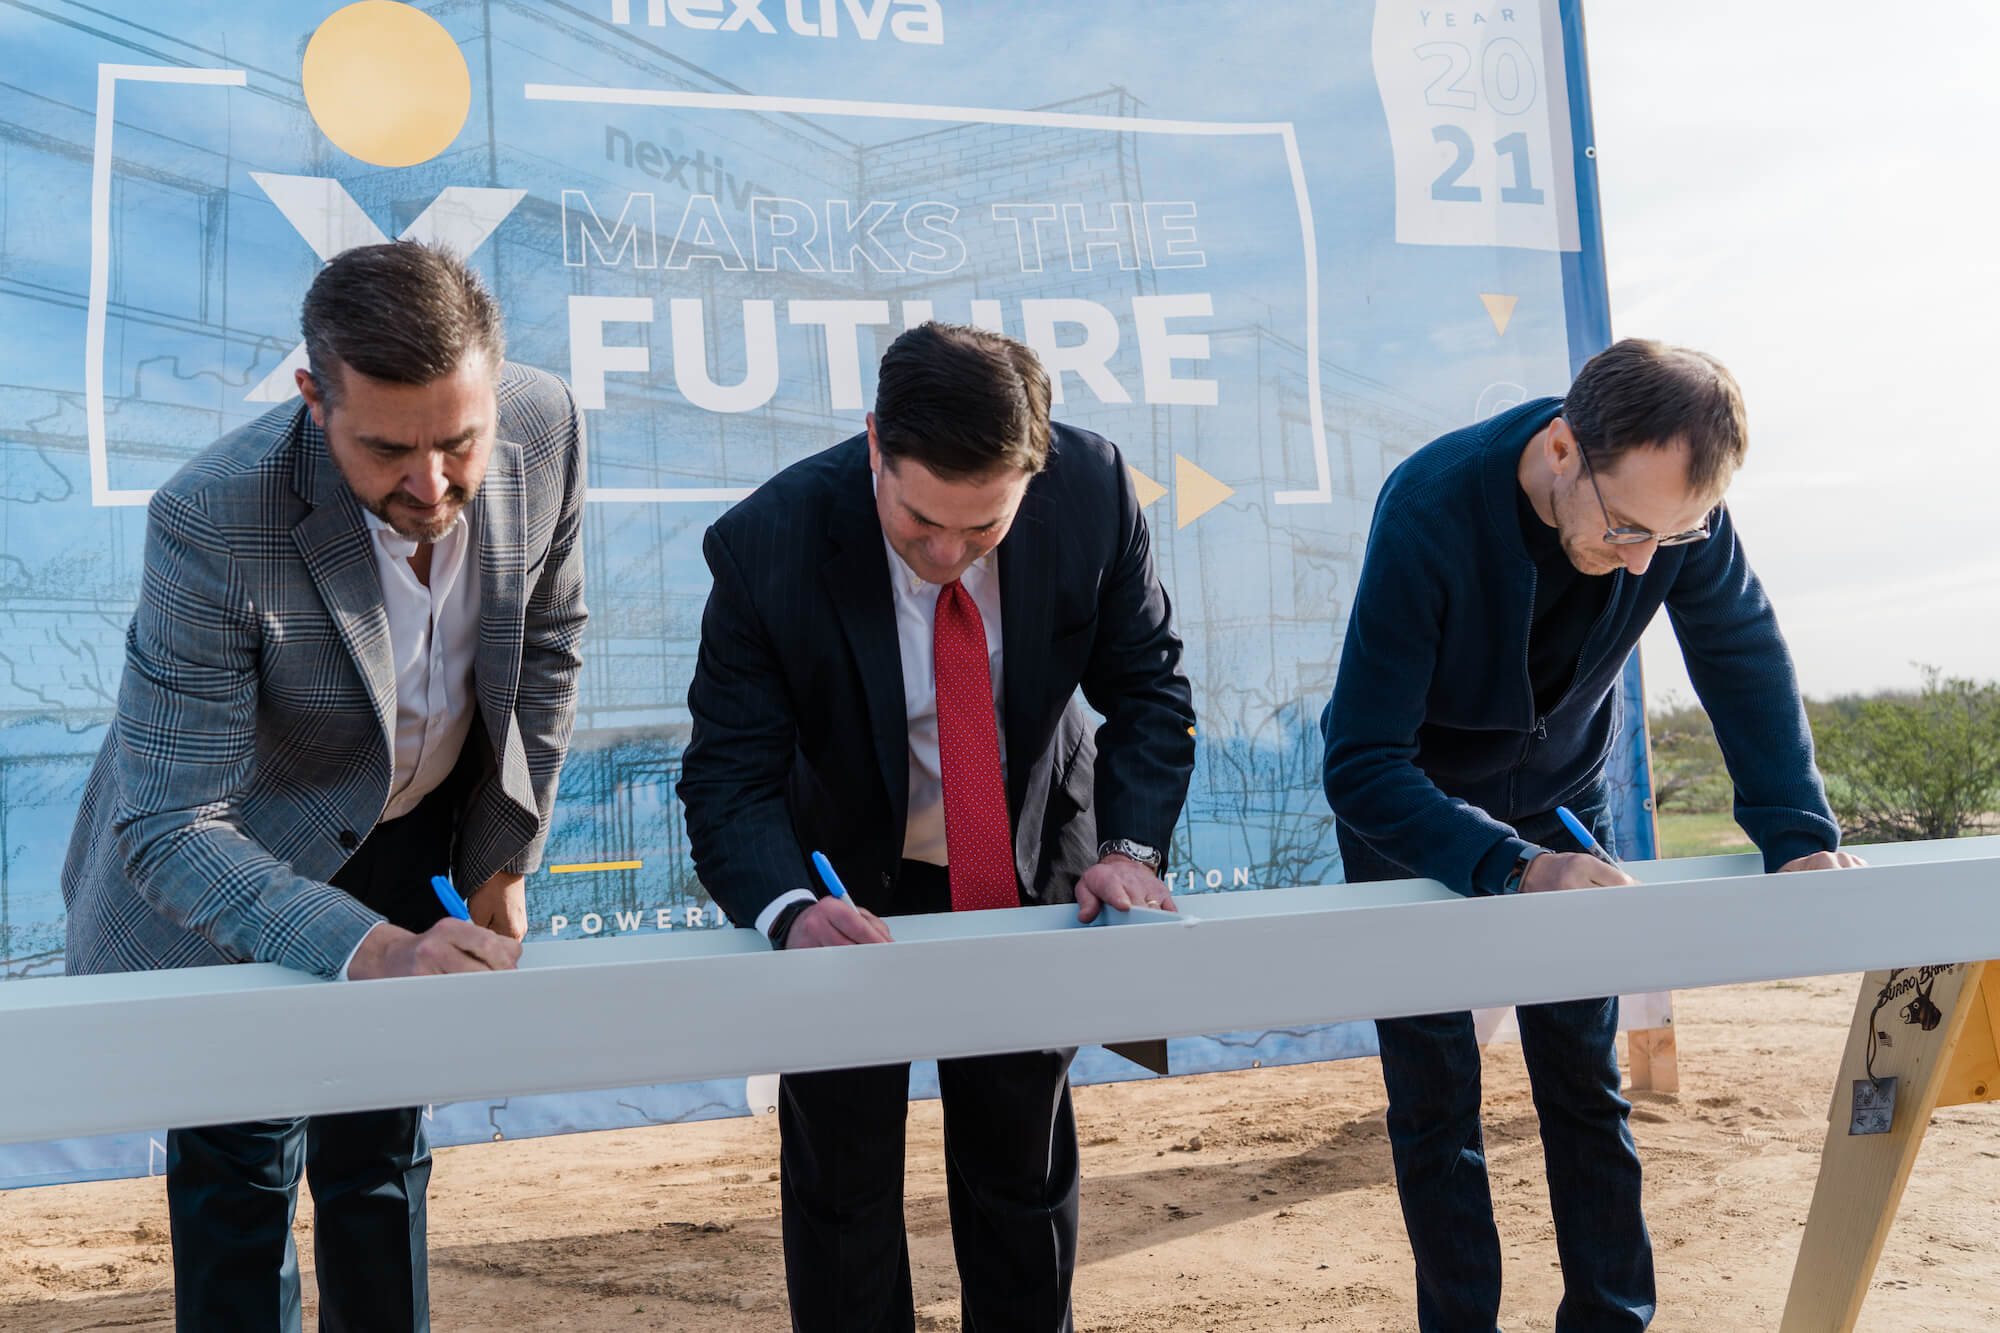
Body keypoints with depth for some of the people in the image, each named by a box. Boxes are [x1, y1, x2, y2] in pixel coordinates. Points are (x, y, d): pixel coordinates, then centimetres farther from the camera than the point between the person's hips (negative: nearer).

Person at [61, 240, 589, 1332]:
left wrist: (505, 864, 0)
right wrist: (374, 951, -48)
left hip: (423, 824, 4)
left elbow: (546, 639, -3)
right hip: (240, 859, -3)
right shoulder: (212, 520, -36)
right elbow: (168, 827, -34)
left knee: (381, 1147, 15)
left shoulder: (544, 427, -22)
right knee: (244, 1165, 3)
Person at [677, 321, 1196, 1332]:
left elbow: (1147, 688, -9)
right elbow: (730, 779, -26)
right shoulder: (768, 546, -30)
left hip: (1033, 867, 2)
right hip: (852, 887, -2)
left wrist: (1130, 845, -24)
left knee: (1025, 1168, 18)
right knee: (841, 1178, 11)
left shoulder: (1093, 489, -23)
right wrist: (790, 908, -46)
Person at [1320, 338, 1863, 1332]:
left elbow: (1748, 663, -7)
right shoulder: (1432, 506, -35)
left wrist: (1797, 832, -21)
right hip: (1415, 822, -3)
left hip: (1561, 802, 3)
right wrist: (1514, 867, -49)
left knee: (1587, 1085, 5)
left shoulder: (1676, 504, -23)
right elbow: (1360, 766, -36)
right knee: (1434, 1098, -1)